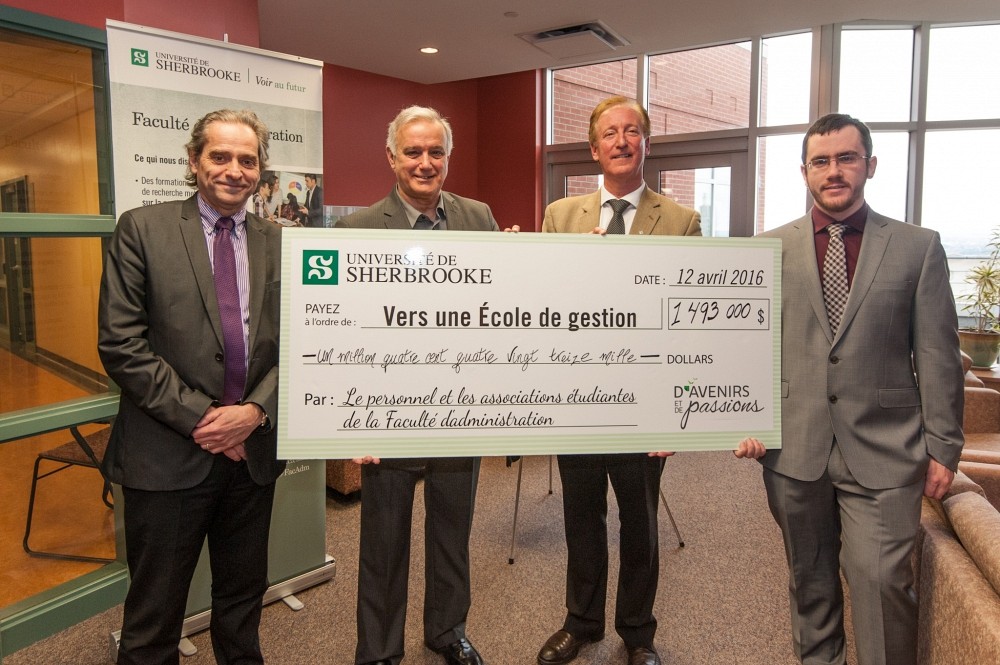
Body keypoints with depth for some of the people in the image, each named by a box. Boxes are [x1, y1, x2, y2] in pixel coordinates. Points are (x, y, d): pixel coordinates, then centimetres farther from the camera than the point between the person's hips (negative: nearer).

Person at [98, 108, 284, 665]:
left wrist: (256, 411, -11)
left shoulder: (280, 244, 6)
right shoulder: (142, 229, -3)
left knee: (244, 597, 20)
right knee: (155, 612, 12)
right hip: (168, 453, -3)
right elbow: (120, 342, -10)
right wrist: (198, 416, -14)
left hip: (254, 450, 3)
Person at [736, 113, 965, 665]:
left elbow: (937, 356, 1)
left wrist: (943, 447, 0)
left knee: (882, 579, -6)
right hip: (794, 447, 2)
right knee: (809, 577, 15)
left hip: (883, 451, -1)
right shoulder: (772, 248, 5)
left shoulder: (918, 247, 2)